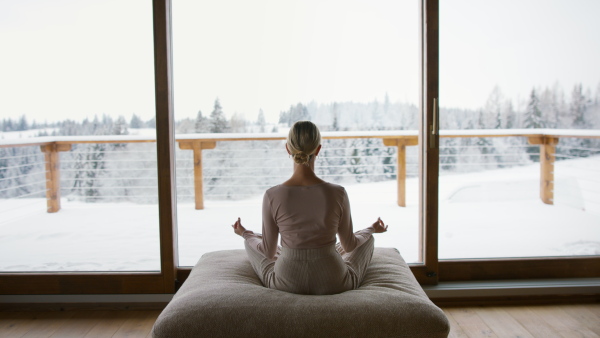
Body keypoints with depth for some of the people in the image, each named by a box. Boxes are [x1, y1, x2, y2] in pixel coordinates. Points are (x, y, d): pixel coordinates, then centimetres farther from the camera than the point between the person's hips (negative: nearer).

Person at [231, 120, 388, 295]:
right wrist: (372, 229, 19)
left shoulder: (272, 196, -18)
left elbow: (268, 251, -5)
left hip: (286, 283, 0)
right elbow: (349, 245, -3)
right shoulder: (337, 194, -18)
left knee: (251, 242, 29)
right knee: (367, 238, 30)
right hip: (334, 284, 0)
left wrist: (244, 233, 16)